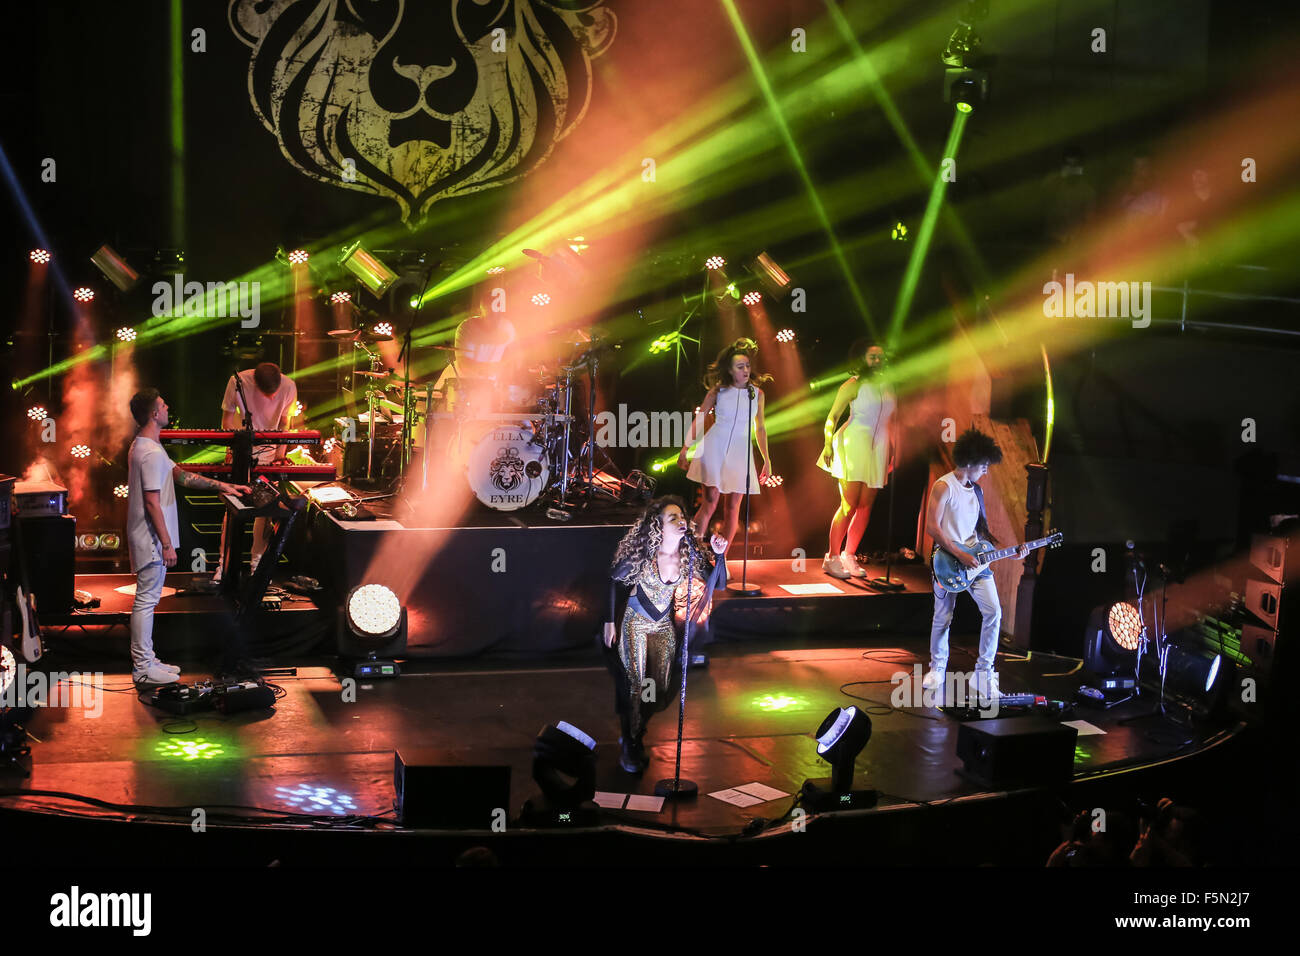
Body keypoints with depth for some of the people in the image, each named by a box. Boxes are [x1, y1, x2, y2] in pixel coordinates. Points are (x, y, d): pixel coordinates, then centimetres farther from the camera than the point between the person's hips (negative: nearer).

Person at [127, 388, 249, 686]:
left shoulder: (142, 447, 12)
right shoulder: (152, 454, -21)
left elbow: (180, 474, 18)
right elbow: (152, 502, -23)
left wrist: (221, 486, 16)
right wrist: (167, 544, -20)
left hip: (148, 537, 11)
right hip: (150, 539, -11)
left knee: (147, 599, 16)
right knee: (146, 600, -4)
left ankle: (146, 660, 24)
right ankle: (143, 669, 2)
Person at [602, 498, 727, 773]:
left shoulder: (689, 554, -11)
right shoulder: (642, 554, -22)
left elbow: (718, 583, -4)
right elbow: (614, 579, -8)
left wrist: (719, 555, -22)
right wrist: (610, 621, -8)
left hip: (664, 625, 4)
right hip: (635, 622, -4)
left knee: (659, 688, 3)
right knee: (635, 684, -10)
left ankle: (634, 734, 26)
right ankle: (630, 749, 4)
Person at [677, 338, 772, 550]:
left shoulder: (757, 394, 6)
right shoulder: (718, 391, 0)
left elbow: (760, 428, 14)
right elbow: (698, 420, 6)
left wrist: (766, 460, 14)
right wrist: (685, 449, 3)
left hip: (740, 453, 3)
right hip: (714, 448, -3)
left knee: (733, 506, 2)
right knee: (710, 502, -12)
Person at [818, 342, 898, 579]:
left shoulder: (889, 388, 14)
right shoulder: (854, 385, -2)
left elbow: (892, 421, 21)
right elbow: (833, 416, -3)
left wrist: (894, 451, 15)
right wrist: (828, 443, -16)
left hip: (878, 450, 6)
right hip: (853, 445, -6)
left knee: (865, 506, 4)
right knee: (849, 505, -10)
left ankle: (849, 557, 13)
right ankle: (832, 558, -4)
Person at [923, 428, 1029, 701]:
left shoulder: (976, 490, 14)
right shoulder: (944, 486, -9)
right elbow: (932, 527, -15)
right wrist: (960, 555, -18)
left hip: (975, 560, 6)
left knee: (993, 612, -8)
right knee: (942, 618, 4)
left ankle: (983, 673, -1)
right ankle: (937, 668, 26)